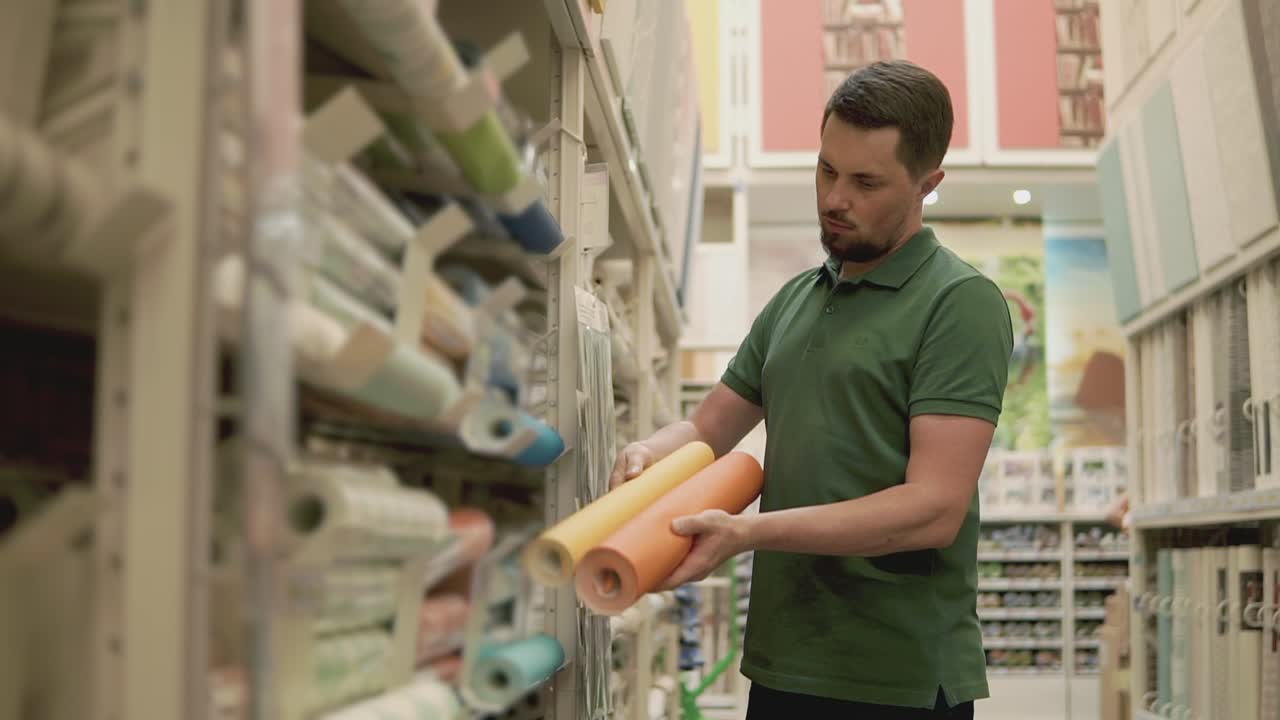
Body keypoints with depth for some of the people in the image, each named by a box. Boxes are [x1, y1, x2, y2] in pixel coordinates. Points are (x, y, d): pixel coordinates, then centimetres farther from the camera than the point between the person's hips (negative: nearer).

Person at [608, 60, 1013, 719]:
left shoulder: (960, 304, -11)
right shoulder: (793, 301, 12)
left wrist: (749, 532, -26)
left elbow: (934, 508, -19)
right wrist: (648, 453, -7)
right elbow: (709, 427, 16)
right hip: (779, 665, 6)